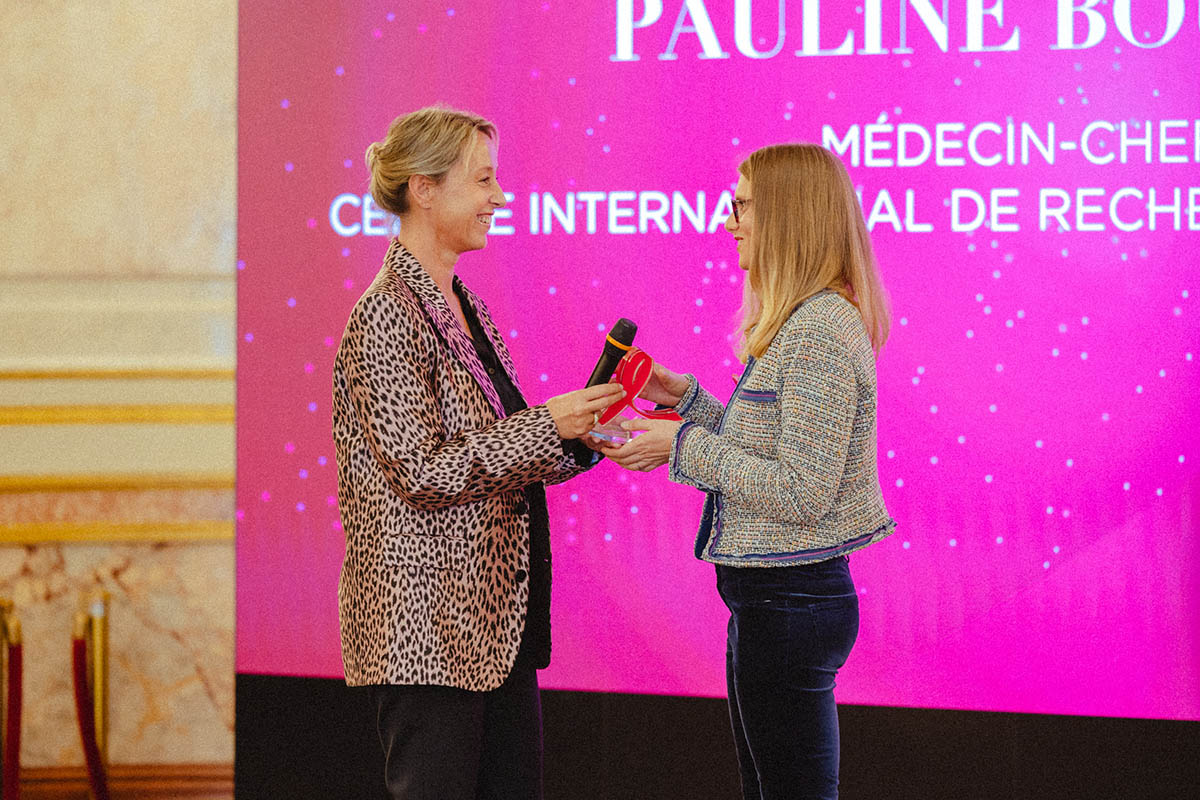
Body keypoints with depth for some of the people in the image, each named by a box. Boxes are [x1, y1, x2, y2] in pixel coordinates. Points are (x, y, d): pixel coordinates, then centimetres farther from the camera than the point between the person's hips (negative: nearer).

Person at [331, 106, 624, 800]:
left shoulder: (466, 306, 14)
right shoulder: (388, 315, -13)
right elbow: (424, 471, -19)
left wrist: (580, 432, 1)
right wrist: (548, 425, -16)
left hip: (495, 616, 9)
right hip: (428, 620, -9)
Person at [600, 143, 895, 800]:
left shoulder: (819, 333, -19)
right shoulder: (800, 325, 13)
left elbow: (802, 493, -23)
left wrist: (685, 446, -17)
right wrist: (687, 398, 13)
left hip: (787, 601, -11)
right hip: (775, 597, 11)